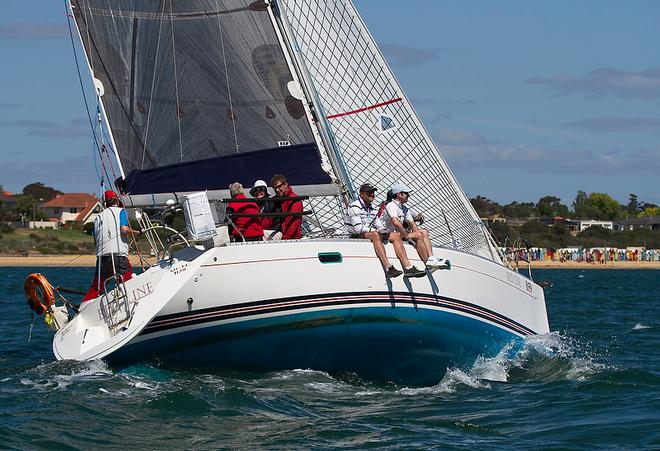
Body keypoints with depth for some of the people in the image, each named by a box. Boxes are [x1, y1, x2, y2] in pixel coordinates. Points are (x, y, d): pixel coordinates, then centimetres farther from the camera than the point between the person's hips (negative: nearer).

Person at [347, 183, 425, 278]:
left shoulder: (372, 208, 19)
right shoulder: (354, 207, -8)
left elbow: (379, 225, 16)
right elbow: (358, 228, -19)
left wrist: (383, 231, -9)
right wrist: (377, 230, -22)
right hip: (357, 237, -8)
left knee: (395, 235, -10)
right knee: (375, 235, -38)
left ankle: (408, 268, -23)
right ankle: (388, 268, -51)